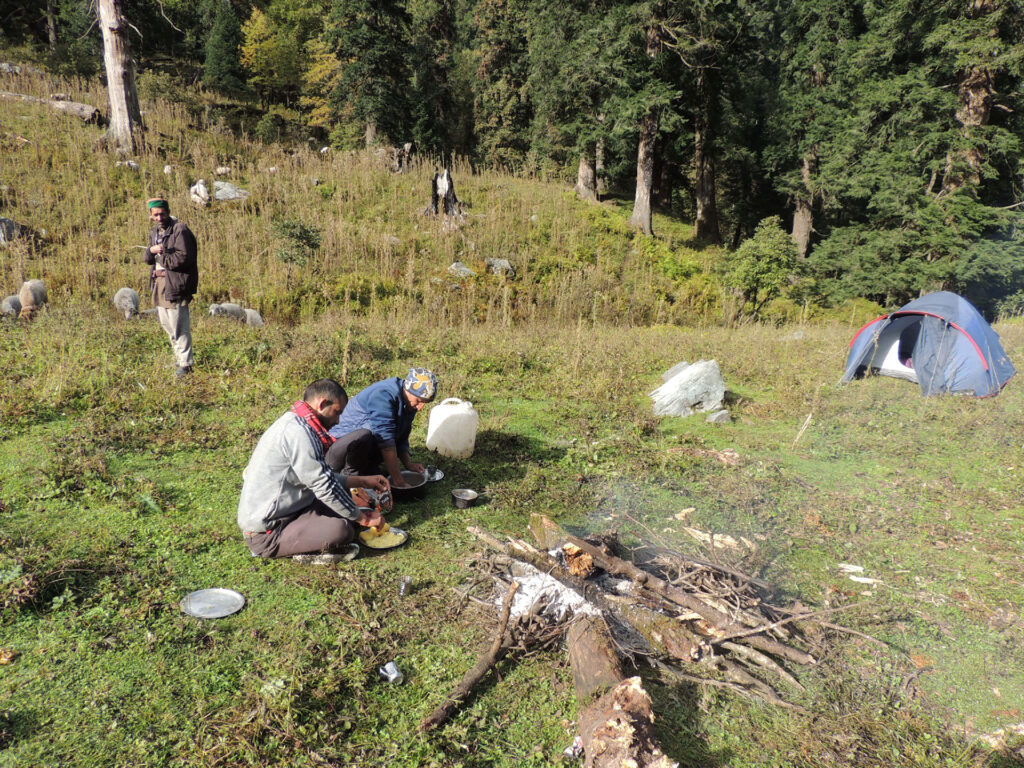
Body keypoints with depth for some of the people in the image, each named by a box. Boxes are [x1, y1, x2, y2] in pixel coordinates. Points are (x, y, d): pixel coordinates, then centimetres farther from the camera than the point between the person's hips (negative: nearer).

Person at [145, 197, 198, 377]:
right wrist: (151, 250, -7)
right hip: (159, 283, 9)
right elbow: (148, 259, 15)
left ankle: (185, 363, 1)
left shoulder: (180, 230, -10)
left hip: (176, 283, -9)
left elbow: (183, 258, -19)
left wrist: (161, 259, -7)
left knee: (179, 326, -7)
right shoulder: (155, 232, 17)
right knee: (166, 323, 16)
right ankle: (179, 355, 31)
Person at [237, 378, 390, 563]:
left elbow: (321, 477, 19)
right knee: (341, 530, -29)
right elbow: (325, 487, -19)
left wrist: (362, 481, 16)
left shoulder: (294, 423, 12)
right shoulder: (297, 432, -20)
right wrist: (363, 518, -9)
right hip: (267, 532, -11)